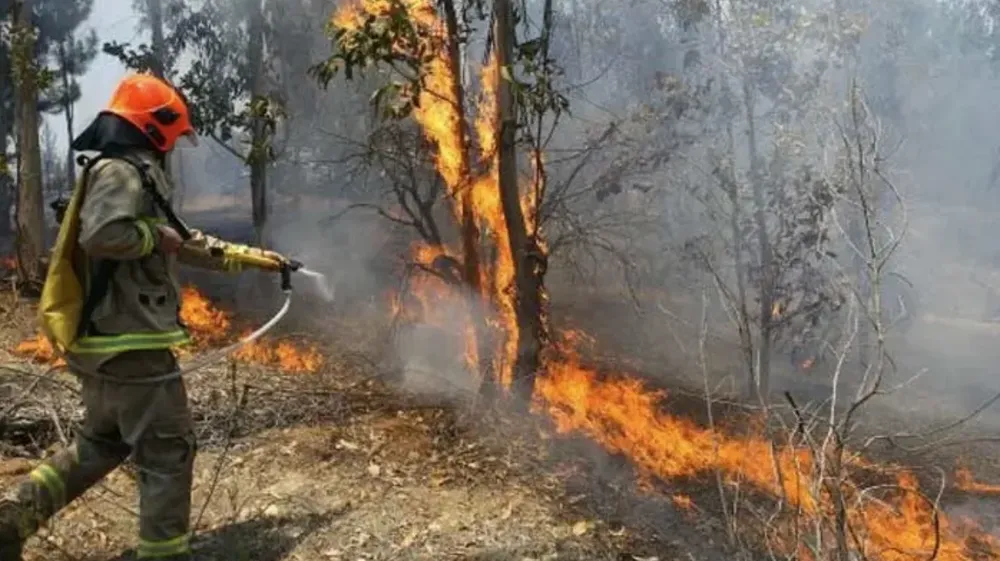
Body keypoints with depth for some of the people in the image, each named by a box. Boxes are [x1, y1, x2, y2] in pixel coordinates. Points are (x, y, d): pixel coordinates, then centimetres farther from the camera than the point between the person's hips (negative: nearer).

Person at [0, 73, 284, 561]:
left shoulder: (132, 174, 17)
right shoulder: (120, 172, -14)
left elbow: (184, 244, 26)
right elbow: (101, 235, -31)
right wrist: (157, 237, -15)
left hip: (104, 343, 10)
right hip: (132, 346, -10)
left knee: (101, 443, 23)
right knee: (168, 452, 1)